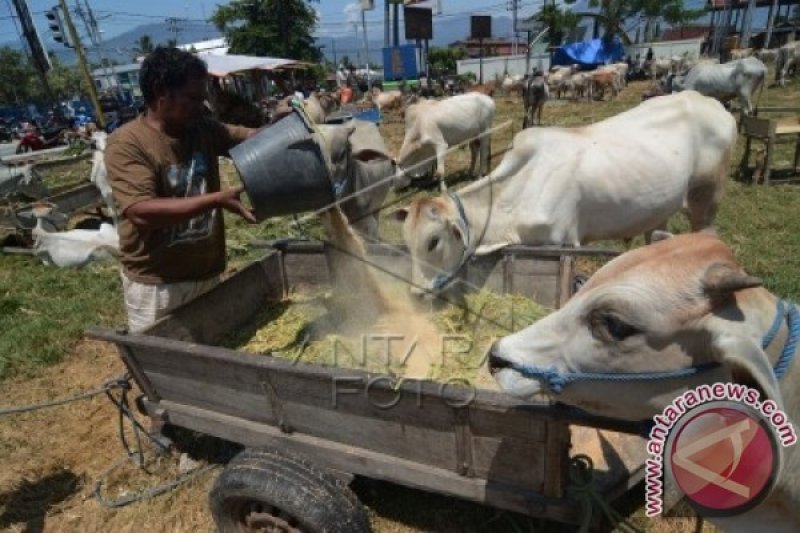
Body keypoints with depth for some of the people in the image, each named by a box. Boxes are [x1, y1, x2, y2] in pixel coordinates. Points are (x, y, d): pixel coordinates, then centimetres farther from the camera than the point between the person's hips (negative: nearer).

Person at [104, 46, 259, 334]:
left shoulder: (204, 129, 0)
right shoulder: (126, 143, -18)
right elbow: (142, 212, -28)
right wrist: (217, 200, -32)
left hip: (206, 271, 6)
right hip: (156, 281, -5)